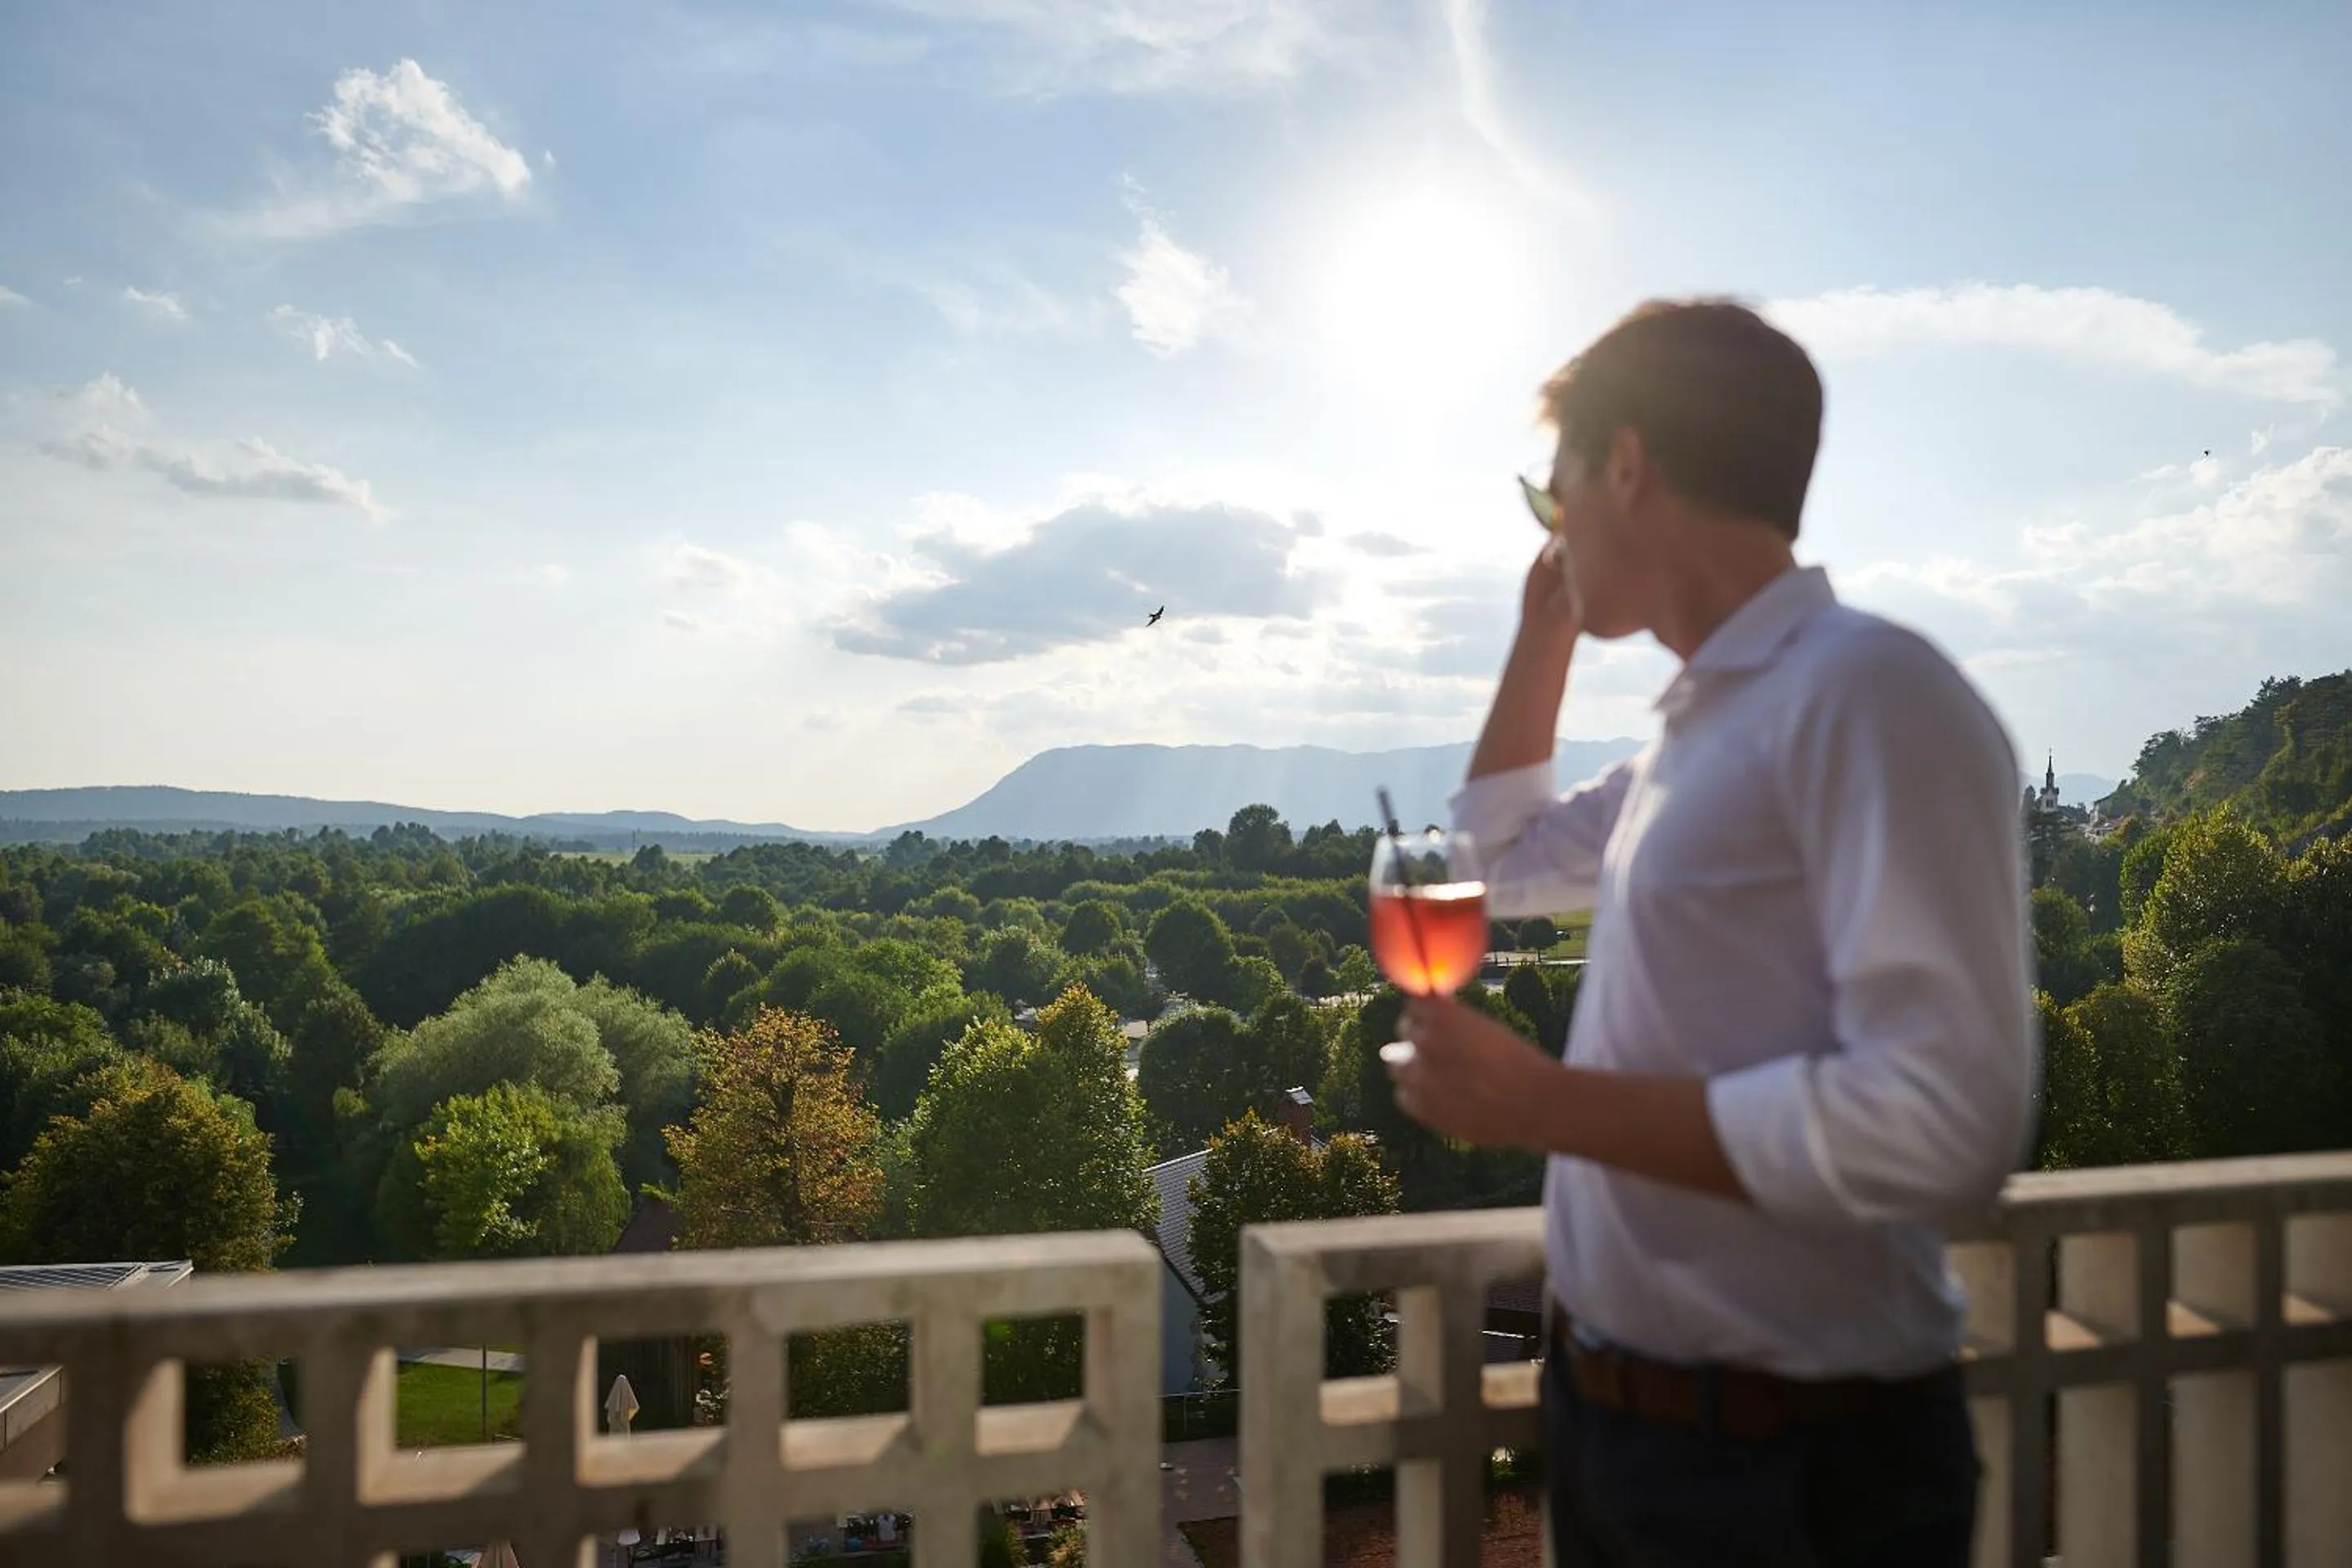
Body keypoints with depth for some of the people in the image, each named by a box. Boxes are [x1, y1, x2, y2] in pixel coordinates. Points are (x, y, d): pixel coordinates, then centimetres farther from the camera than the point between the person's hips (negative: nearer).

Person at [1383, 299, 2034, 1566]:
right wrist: (1545, 630, 12)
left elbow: (1942, 1126, -28)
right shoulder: (1702, 724, 7)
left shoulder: (1868, 691, -20)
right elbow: (1504, 862, 22)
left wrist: (1544, 1102, -23)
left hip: (1790, 1462, -8)